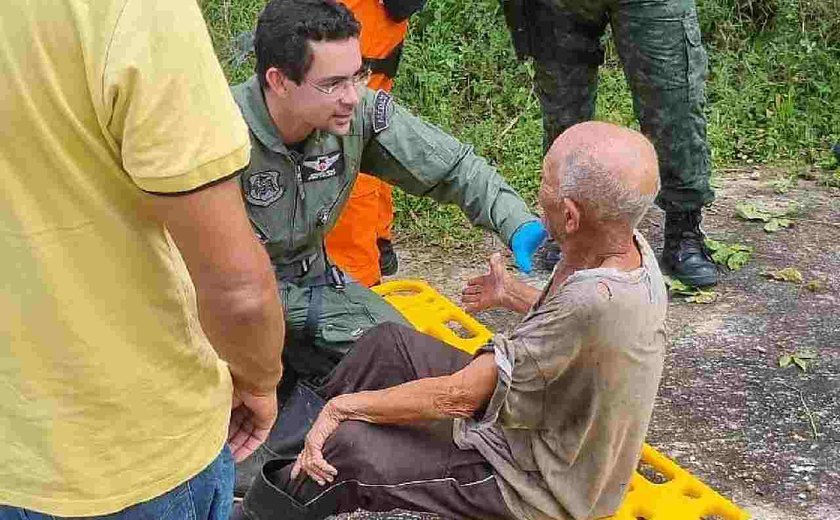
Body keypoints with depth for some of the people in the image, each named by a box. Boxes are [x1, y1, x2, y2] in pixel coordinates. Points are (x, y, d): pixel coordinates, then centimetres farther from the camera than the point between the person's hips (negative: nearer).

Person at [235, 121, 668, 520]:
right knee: (388, 343, 8)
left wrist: (343, 406, -17)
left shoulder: (596, 302, -38)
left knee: (345, 445, -14)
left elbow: (460, 396, -29)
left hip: (535, 483, -9)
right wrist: (513, 295, 26)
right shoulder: (627, 244, -10)